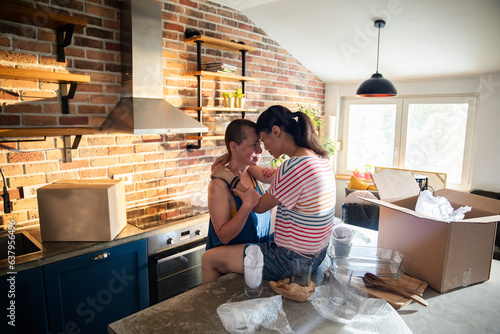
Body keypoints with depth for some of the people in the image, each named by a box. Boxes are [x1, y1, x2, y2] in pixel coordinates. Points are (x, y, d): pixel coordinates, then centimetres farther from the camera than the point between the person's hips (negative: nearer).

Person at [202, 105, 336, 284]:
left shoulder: (293, 167, -26)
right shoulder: (321, 160, 3)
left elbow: (259, 206, -13)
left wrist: (230, 176, -2)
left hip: (292, 261, -9)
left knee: (209, 259, 3)